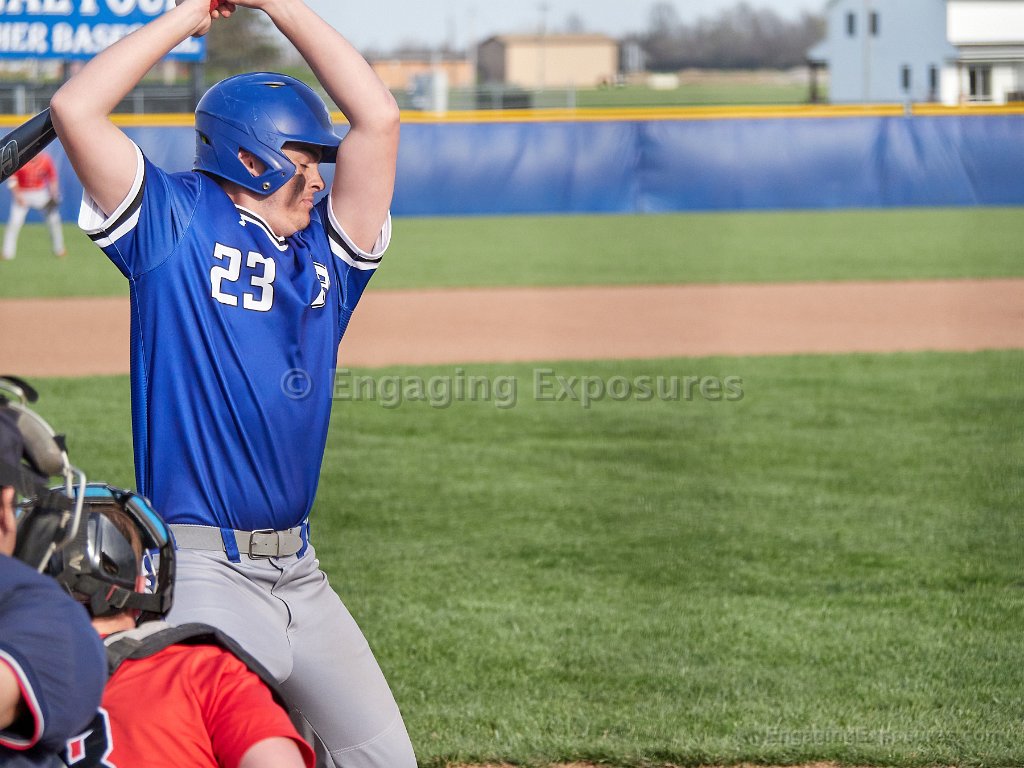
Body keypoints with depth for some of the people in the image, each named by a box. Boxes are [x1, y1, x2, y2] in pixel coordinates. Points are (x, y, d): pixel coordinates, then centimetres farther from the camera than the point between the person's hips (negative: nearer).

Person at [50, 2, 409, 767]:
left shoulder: (326, 245, 14)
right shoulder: (175, 227, 1)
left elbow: (378, 116, 6)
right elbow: (75, 108, -9)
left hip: (299, 571, 6)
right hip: (201, 569, -6)